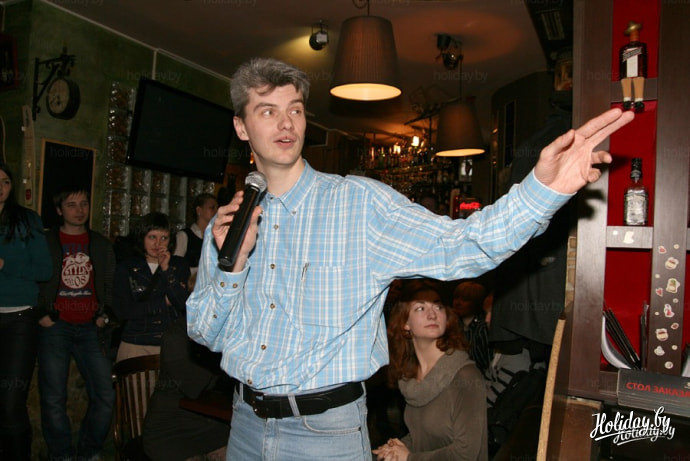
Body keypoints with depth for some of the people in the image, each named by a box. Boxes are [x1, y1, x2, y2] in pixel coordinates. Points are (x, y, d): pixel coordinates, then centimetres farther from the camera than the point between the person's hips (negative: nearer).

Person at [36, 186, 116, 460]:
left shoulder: (101, 245, 15)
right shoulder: (45, 242, 6)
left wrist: (104, 314, 7)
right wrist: (42, 314, -5)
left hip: (90, 328, 3)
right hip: (55, 327, -2)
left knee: (105, 396, -1)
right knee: (53, 399, 0)